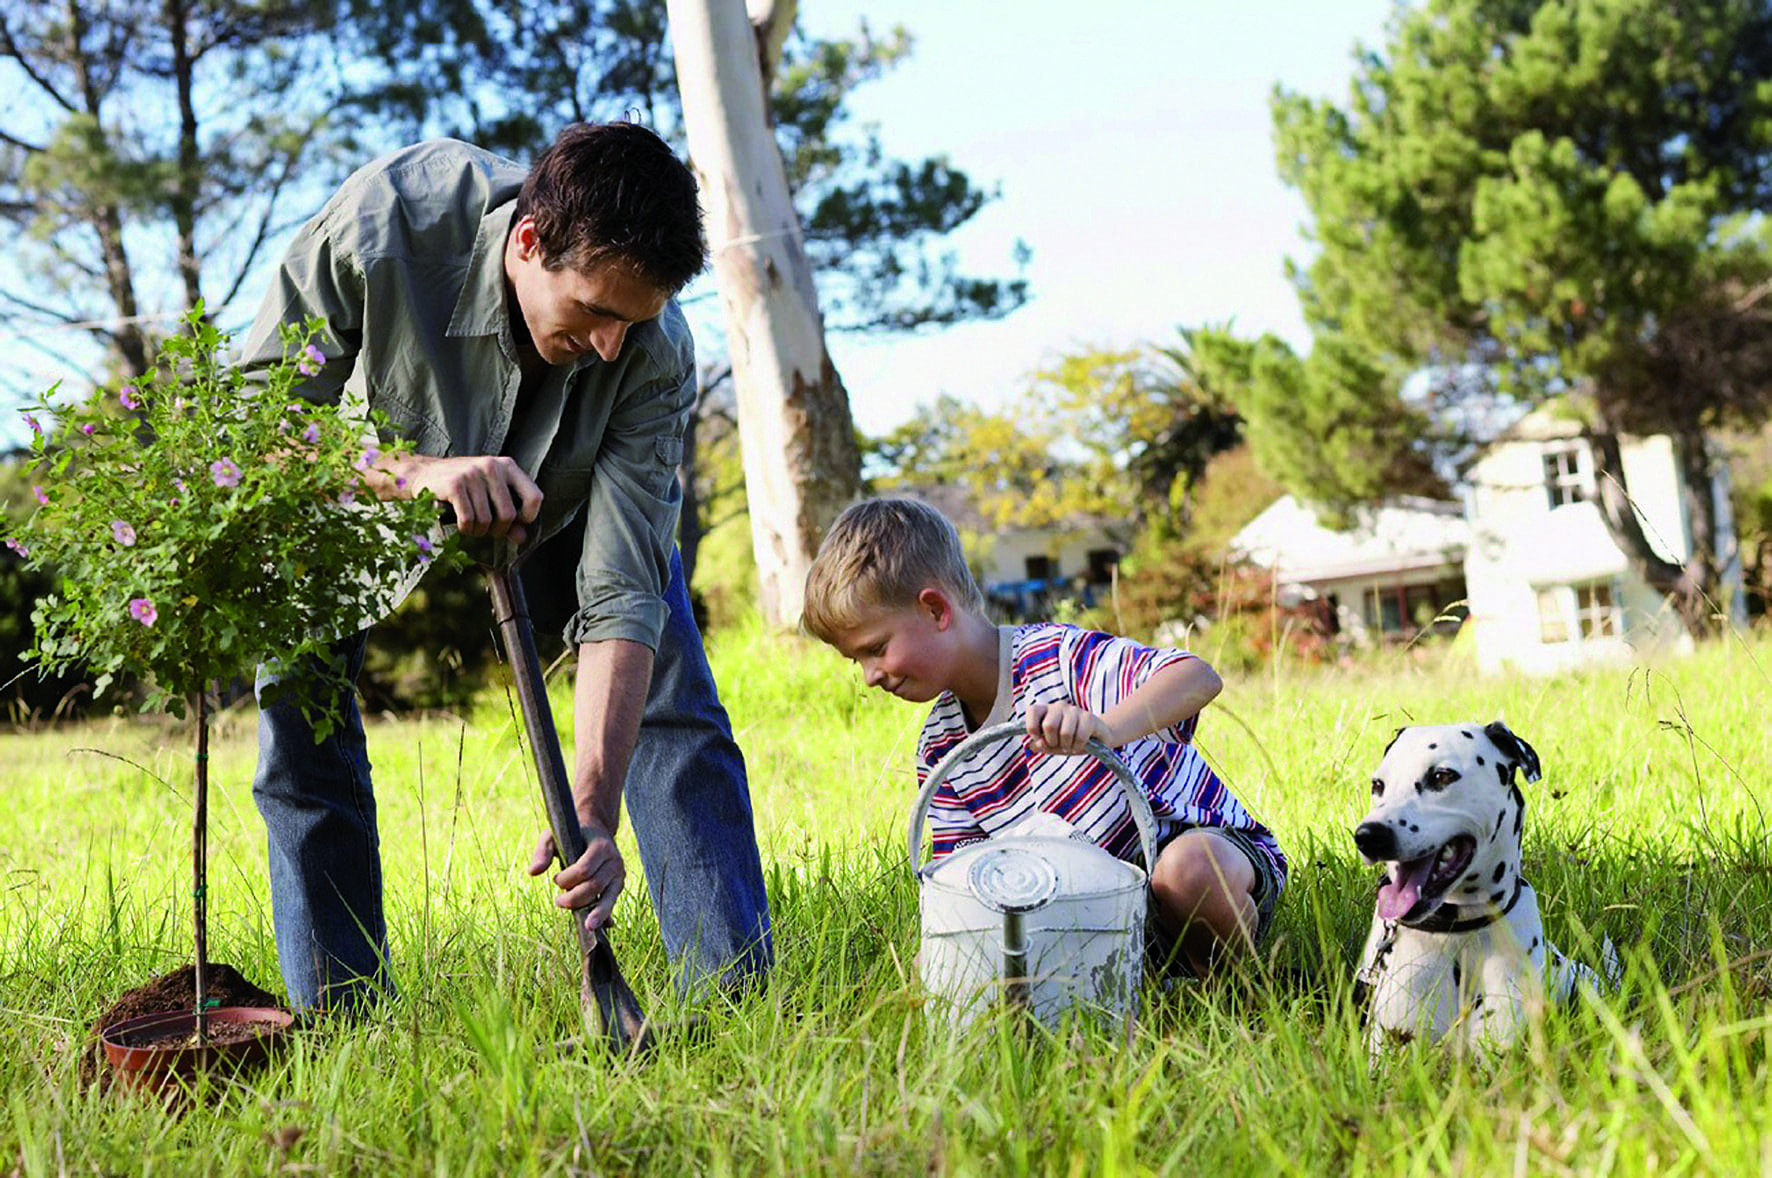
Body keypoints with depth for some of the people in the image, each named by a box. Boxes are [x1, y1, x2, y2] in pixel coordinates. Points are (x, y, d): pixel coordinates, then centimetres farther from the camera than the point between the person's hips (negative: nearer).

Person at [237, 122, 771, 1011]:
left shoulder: (655, 354, -34)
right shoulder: (383, 222, -39)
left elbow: (620, 595, -35)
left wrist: (594, 809, -45)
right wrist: (413, 470, -51)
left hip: (563, 491, 1)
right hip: (369, 479, -1)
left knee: (673, 697, -12)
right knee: (298, 704, -16)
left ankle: (739, 996, -5)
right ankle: (340, 1021, -5)